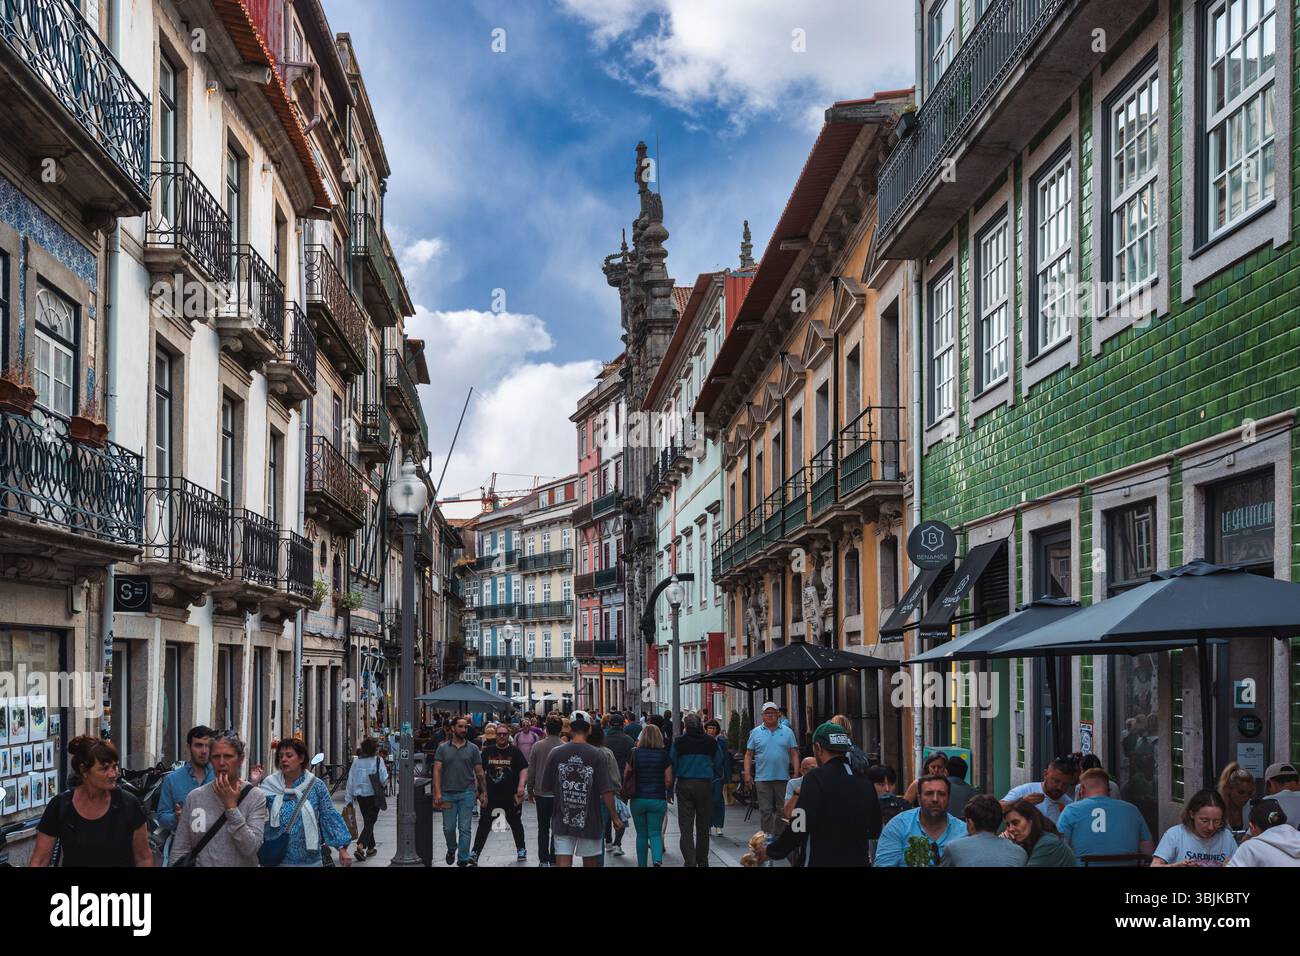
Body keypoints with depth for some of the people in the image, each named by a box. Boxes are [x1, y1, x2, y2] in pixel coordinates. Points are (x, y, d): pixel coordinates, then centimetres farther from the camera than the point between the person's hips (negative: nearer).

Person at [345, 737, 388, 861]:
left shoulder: (356, 761, 1)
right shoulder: (378, 760, -9)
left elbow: (350, 781, 3)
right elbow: (384, 780, -11)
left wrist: (349, 799, 8)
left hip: (360, 795, 4)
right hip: (374, 795, -4)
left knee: (368, 821, 18)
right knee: (370, 822, -1)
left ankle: (370, 848, 26)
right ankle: (361, 845, -20)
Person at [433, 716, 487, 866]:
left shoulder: (473, 749, 5)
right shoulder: (443, 748, 4)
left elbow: (479, 772, 6)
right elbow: (437, 771, -1)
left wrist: (483, 792, 2)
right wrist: (437, 792, -11)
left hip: (467, 793, 0)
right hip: (448, 794, 0)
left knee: (465, 828, -1)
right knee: (448, 827, 7)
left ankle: (463, 859, 5)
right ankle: (451, 850, 34)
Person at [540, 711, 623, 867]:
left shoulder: (556, 754, -3)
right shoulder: (598, 756, -10)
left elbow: (546, 787, 4)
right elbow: (606, 792, -13)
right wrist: (615, 818, -2)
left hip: (562, 821, 1)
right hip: (590, 821, -1)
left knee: (562, 862, -1)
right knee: (591, 861, 14)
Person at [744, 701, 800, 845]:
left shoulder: (787, 732, 8)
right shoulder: (756, 733, 7)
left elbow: (794, 754, 6)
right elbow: (748, 755, 7)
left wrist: (796, 774, -3)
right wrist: (747, 774, -2)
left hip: (783, 778, 1)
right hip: (762, 778, -1)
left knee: (782, 810, 5)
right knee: (765, 810, -1)